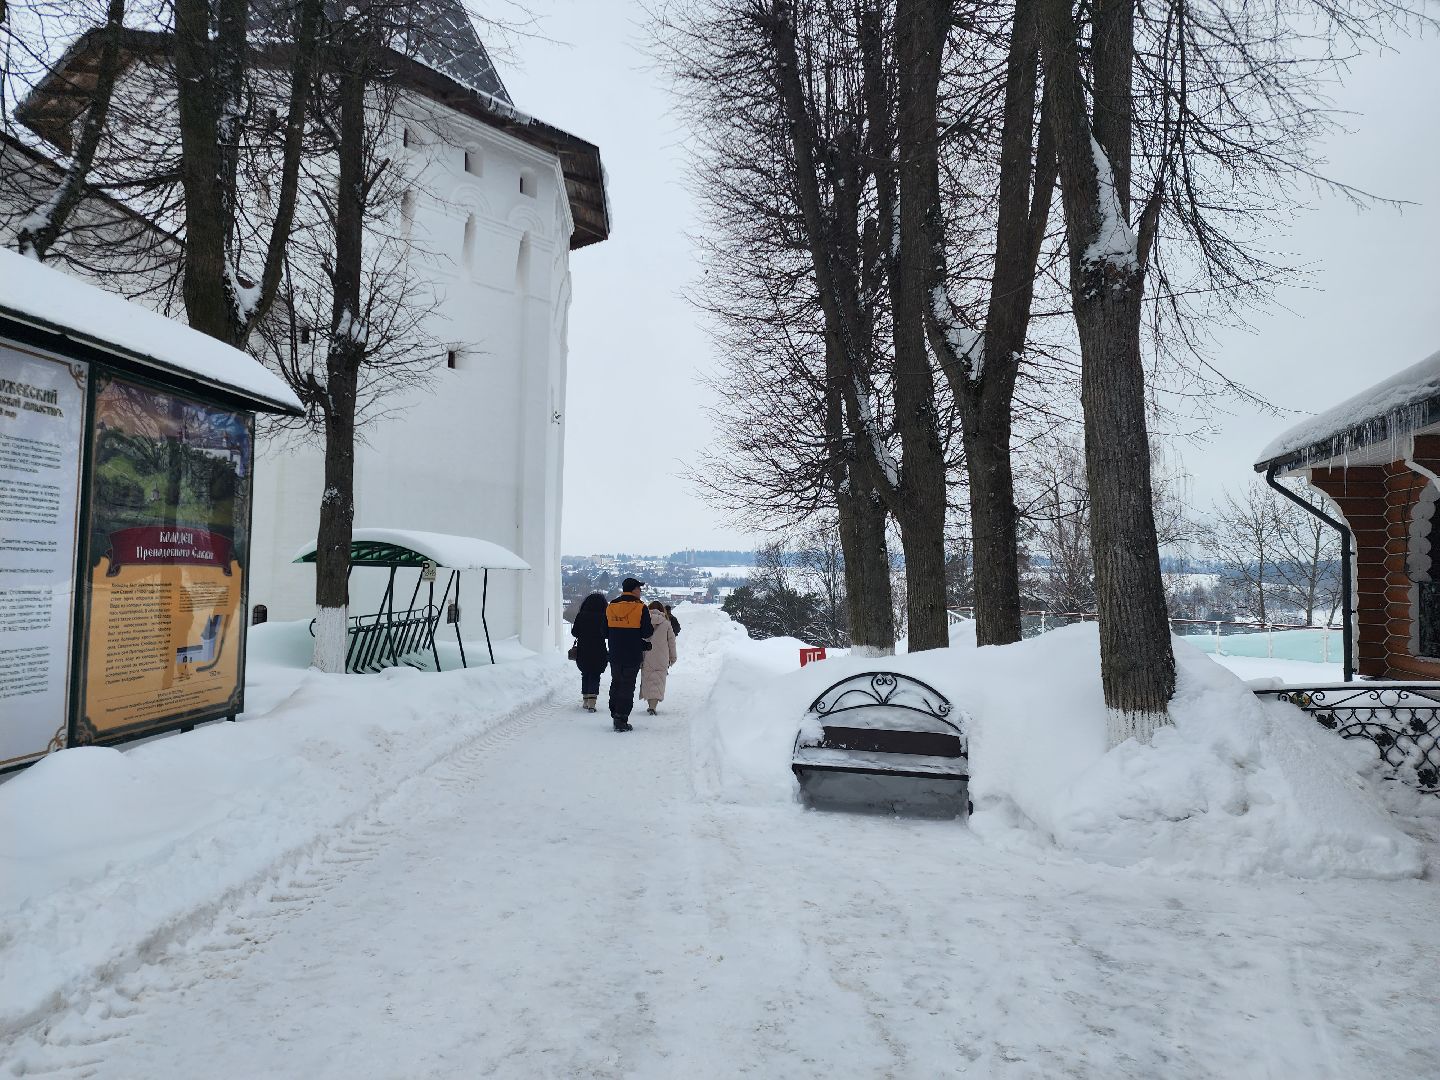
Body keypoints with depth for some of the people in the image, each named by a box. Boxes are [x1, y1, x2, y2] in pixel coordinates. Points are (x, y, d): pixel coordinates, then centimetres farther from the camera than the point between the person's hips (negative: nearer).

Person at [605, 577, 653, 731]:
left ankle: (615, 715, 21)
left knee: (616, 683, 18)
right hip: (633, 655, -4)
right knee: (627, 686, 0)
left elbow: (605, 633, 9)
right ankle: (622, 720, -4)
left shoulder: (610, 607, 5)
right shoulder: (641, 608, -11)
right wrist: (653, 628, 8)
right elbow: (646, 633, -12)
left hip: (615, 655, 5)